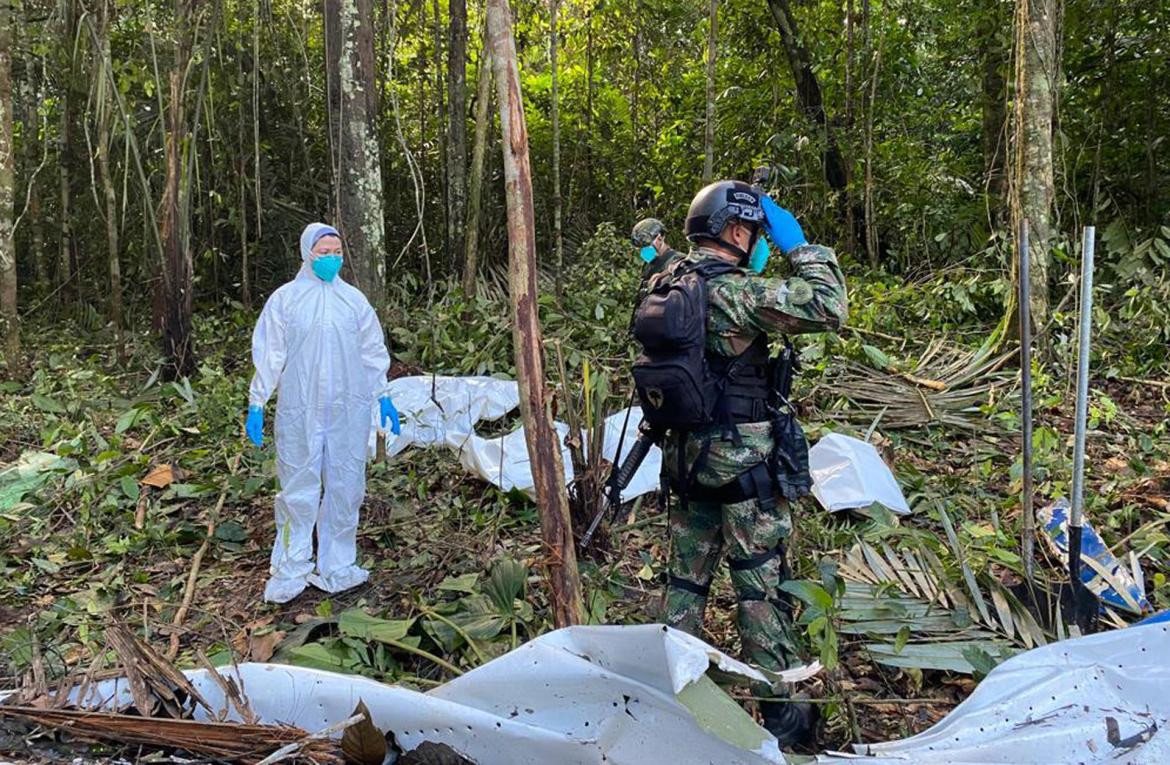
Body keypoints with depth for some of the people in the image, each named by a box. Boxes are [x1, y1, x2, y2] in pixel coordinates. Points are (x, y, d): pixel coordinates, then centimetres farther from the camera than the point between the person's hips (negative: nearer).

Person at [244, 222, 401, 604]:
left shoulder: (354, 299, 8)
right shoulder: (285, 299, 1)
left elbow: (373, 351, 14)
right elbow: (268, 354, 2)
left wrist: (383, 397, 14)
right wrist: (256, 404, 0)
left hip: (349, 410, 3)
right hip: (300, 411, -2)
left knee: (345, 487, 7)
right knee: (298, 490, 2)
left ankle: (336, 568, 20)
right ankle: (291, 570, 14)